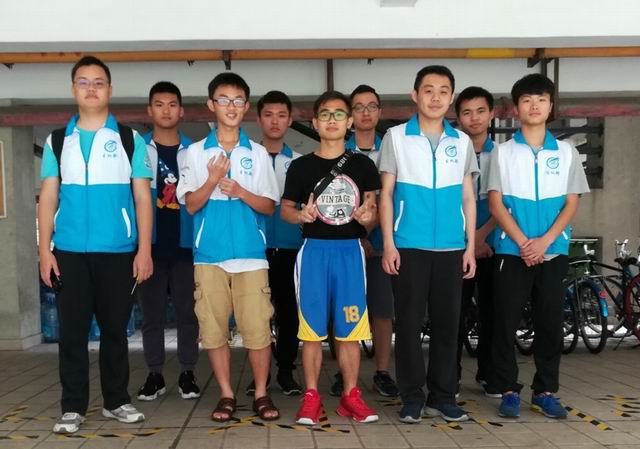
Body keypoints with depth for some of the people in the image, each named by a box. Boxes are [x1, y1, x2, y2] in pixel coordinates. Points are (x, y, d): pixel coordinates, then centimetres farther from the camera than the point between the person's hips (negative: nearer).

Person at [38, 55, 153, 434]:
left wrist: (144, 250, -6)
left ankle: (116, 400, 20)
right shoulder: (57, 141, 10)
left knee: (115, 328, 7)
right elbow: (48, 197, 8)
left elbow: (142, 197, 2)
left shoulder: (130, 140, 5)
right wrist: (44, 250, -1)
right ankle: (73, 407, 13)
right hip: (69, 252, 1)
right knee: (73, 330, 4)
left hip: (118, 251, -1)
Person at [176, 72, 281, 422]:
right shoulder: (195, 152, 7)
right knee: (213, 327, 3)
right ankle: (226, 394, 17)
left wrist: (240, 191, -10)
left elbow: (269, 206, 7)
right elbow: (191, 205, 2)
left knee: (257, 327, -2)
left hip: (251, 253, 0)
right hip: (209, 254, 0)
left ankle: (261, 393, 13)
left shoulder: (258, 153, 9)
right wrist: (213, 180, -15)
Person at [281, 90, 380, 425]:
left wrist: (368, 217, -14)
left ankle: (350, 395, 16)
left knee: (350, 328, 4)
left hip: (350, 250, 1)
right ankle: (311, 396, 12)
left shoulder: (362, 165, 8)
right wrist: (301, 215, -15)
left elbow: (373, 211, 9)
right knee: (312, 329, 2)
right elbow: (284, 208, 7)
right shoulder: (301, 166, 4)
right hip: (314, 250, -1)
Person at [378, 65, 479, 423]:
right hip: (409, 245, -2)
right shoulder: (396, 137, 3)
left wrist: (471, 246, 6)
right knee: (410, 322, 2)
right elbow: (386, 194, 2)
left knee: (447, 323, 7)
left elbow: (468, 198, 12)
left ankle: (443, 396, 17)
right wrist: (388, 244, -5)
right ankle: (412, 398, 12)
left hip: (451, 247, 3)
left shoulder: (462, 141, 10)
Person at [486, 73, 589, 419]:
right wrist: (522, 242, -13)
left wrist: (544, 241, -11)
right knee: (506, 322, 0)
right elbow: (495, 203, -2)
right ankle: (508, 390, 11)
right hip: (512, 251, -1)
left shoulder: (566, 152, 8)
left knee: (550, 323, 6)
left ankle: (545, 391, 18)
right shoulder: (502, 152, 3)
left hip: (553, 252, 2)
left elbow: (572, 203, 3)